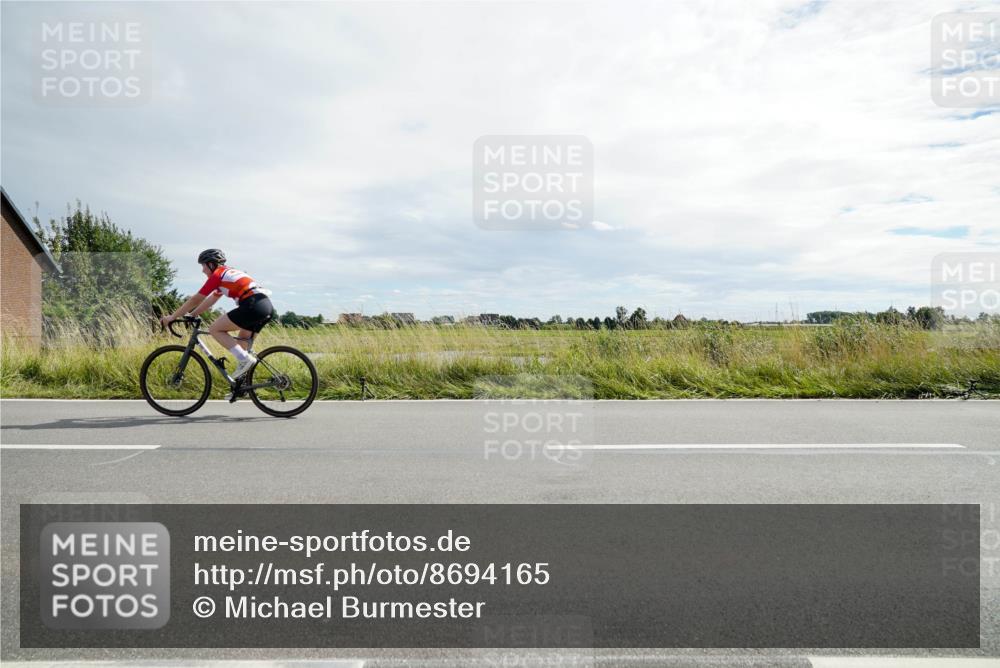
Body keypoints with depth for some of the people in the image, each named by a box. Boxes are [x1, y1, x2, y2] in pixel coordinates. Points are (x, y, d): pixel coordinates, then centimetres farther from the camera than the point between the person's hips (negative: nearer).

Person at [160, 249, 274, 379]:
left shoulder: (217, 275, 4)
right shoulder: (228, 273, 29)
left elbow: (195, 300, 7)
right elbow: (211, 300, 35)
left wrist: (171, 317, 15)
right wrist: (191, 315, 37)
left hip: (253, 305, -9)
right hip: (267, 305, 9)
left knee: (214, 329, 0)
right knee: (243, 341, 24)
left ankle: (244, 359, -8)